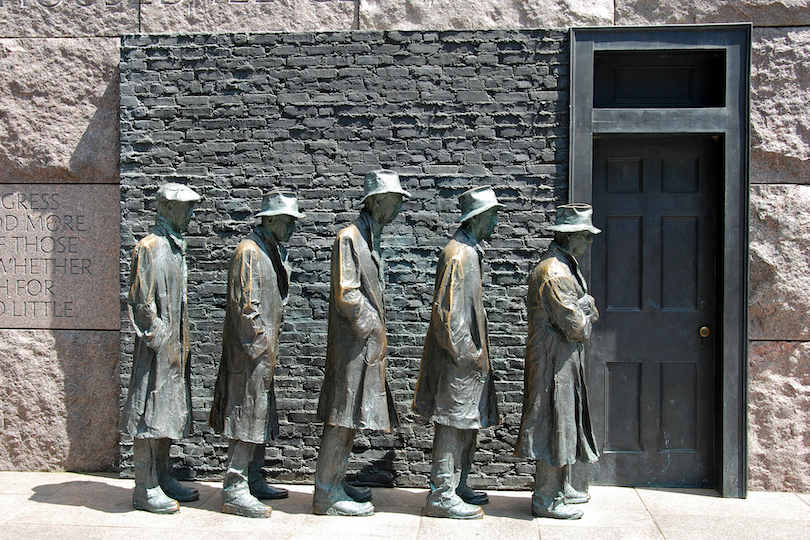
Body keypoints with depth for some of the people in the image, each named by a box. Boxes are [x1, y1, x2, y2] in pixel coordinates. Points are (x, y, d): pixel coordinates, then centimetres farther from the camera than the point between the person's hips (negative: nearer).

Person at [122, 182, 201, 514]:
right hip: (158, 348, -9)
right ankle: (145, 489, 4)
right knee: (151, 413, -3)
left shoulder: (175, 246, 16)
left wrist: (182, 343, 17)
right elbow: (142, 301, -17)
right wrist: (158, 339, -17)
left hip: (175, 346, 9)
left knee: (169, 413, 14)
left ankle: (162, 478, 24)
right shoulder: (150, 247, -13)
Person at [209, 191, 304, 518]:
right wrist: (261, 346, -18)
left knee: (262, 416, 14)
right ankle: (234, 492, -1)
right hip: (251, 352, -10)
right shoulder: (249, 252, -14)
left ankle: (253, 482, 24)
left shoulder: (273, 252, 16)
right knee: (247, 415, -7)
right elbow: (245, 304, -19)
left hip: (264, 349, 10)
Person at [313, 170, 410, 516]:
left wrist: (377, 335, 15)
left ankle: (335, 482, 23)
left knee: (350, 418, 14)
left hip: (367, 343, 10)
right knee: (341, 418, -6)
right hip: (352, 343, -10)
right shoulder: (349, 237, -13)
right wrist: (372, 328, -11)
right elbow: (345, 294, -19)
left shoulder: (372, 238, 18)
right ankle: (326, 495, 1)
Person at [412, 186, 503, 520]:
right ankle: (441, 496, 4)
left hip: (466, 357, 10)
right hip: (457, 360, -10)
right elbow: (447, 312, -23)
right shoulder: (458, 255, -18)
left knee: (467, 425, 16)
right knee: (452, 425, -4)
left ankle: (456, 487, 27)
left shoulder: (470, 252, 15)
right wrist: (468, 355, -19)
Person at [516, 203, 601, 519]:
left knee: (566, 424, 18)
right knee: (555, 425, -4)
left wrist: (585, 311, -3)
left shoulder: (565, 267, 15)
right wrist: (586, 319, -2)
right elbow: (575, 326, -22)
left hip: (565, 362, 11)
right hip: (555, 361, -11)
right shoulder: (554, 272, -21)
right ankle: (546, 500, 5)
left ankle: (561, 488, 30)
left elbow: (587, 310, 18)